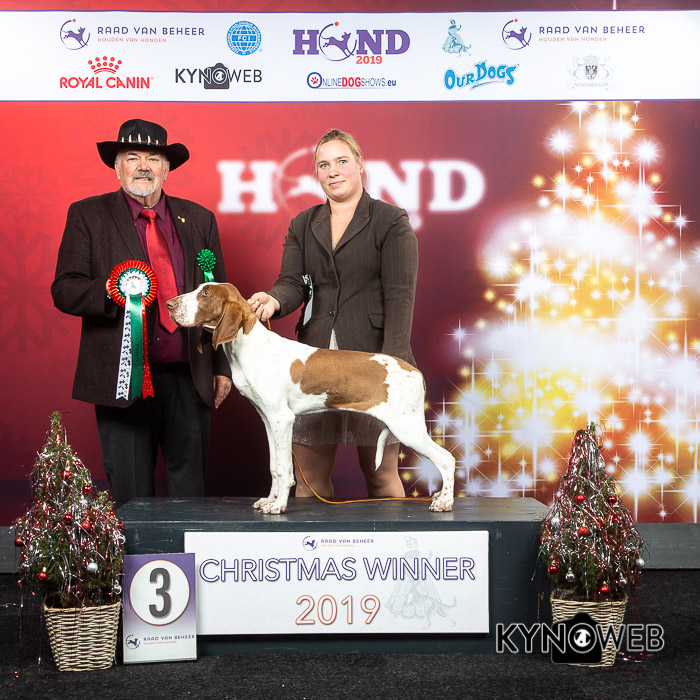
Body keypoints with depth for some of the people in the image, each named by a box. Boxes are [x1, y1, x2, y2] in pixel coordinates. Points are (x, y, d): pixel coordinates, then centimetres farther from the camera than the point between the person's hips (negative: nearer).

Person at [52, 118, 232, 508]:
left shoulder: (199, 220, 12)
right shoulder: (88, 216, 4)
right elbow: (64, 291, -2)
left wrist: (223, 367, 9)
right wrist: (109, 291, -22)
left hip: (189, 378, 2)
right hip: (123, 380, -2)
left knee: (190, 489, 9)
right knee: (131, 493, 3)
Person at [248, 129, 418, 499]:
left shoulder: (391, 221, 3)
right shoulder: (303, 225, 17)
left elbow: (400, 294, -5)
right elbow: (293, 282, 6)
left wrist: (391, 362, -16)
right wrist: (274, 300, -19)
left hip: (372, 355, -4)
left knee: (381, 472, 1)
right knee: (309, 473, 2)